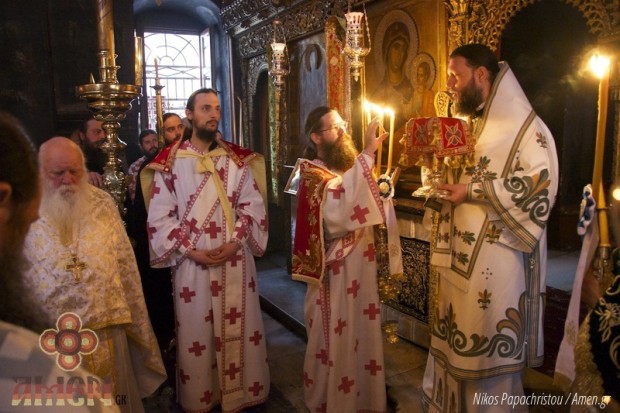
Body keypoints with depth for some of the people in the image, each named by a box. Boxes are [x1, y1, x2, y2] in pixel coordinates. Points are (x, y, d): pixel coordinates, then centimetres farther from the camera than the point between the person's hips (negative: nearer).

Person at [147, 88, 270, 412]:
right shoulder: (171, 162, -1)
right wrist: (190, 250, -13)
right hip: (192, 262, -1)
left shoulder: (237, 159, 4)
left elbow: (252, 205, 0)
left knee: (239, 327, 11)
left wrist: (234, 242, -13)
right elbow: (159, 217, -4)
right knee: (196, 333, 9)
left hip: (235, 259, 2)